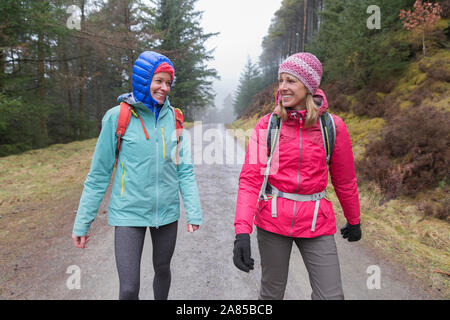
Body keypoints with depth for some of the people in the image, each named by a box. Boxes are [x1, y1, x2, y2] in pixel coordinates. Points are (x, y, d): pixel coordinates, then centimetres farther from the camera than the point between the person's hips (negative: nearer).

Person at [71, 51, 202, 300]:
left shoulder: (173, 117, 1)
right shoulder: (118, 117, -8)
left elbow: (184, 169, 3)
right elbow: (99, 174, -3)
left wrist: (194, 211, -2)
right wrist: (82, 222, -1)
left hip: (167, 212, 3)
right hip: (129, 213, -3)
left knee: (163, 270, 20)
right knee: (129, 289, -4)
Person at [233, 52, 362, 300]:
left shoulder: (332, 126, -3)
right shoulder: (267, 125, -4)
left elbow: (345, 179, 8)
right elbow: (250, 178, -10)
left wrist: (354, 221, 19)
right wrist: (242, 231, -20)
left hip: (316, 222, 1)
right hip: (273, 218, 0)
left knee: (331, 295, 1)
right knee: (271, 293, 14)